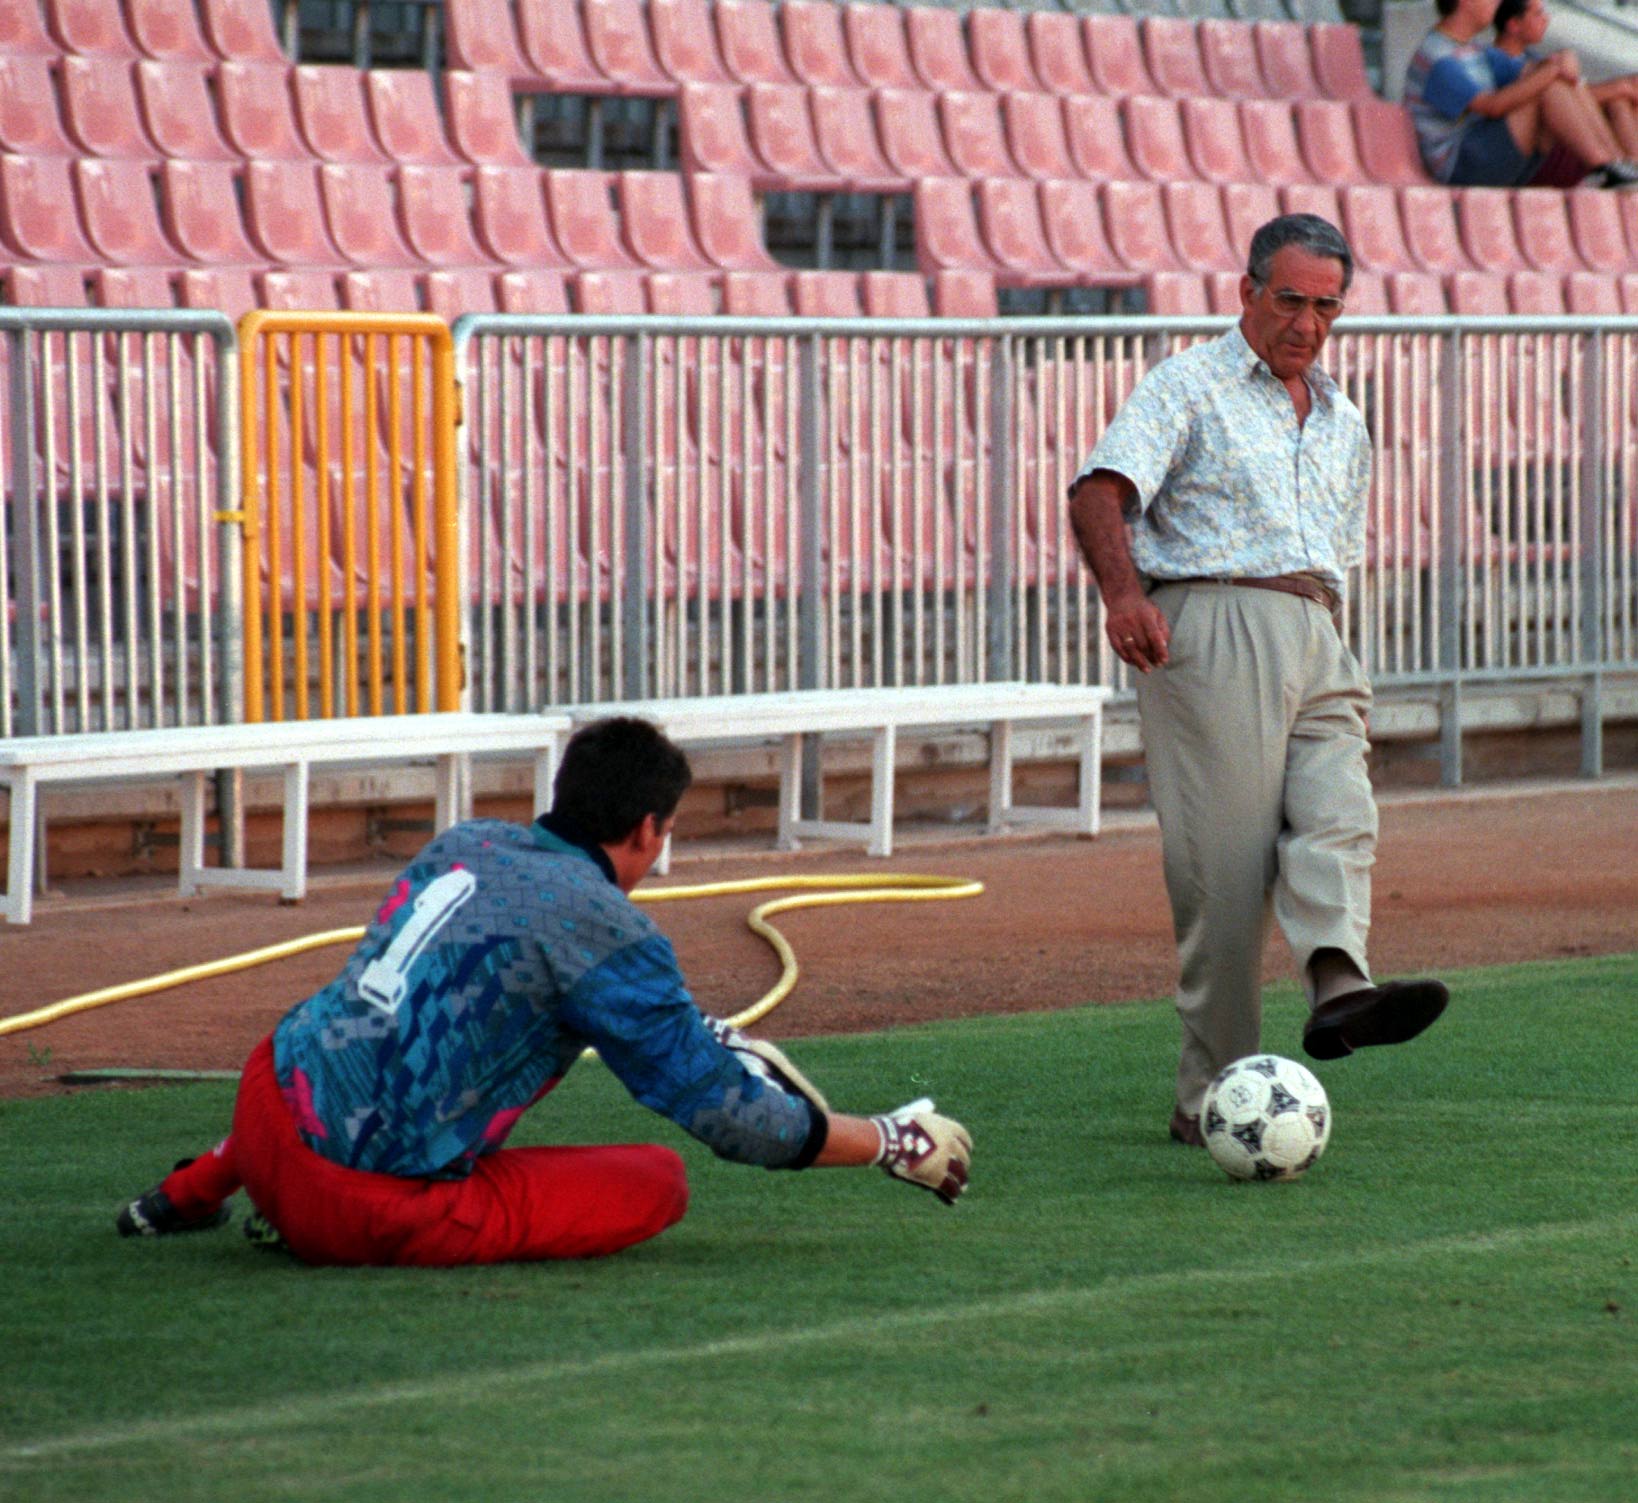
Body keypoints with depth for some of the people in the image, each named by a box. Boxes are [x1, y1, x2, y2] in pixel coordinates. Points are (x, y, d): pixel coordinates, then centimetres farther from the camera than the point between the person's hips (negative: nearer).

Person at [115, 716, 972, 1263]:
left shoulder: (465, 845, 12)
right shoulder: (607, 931, -10)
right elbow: (725, 1116, -7)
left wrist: (716, 1041, 37)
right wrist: (892, 1143, 6)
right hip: (376, 1203, -8)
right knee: (660, 1184, 1)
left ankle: (190, 1191, 30)